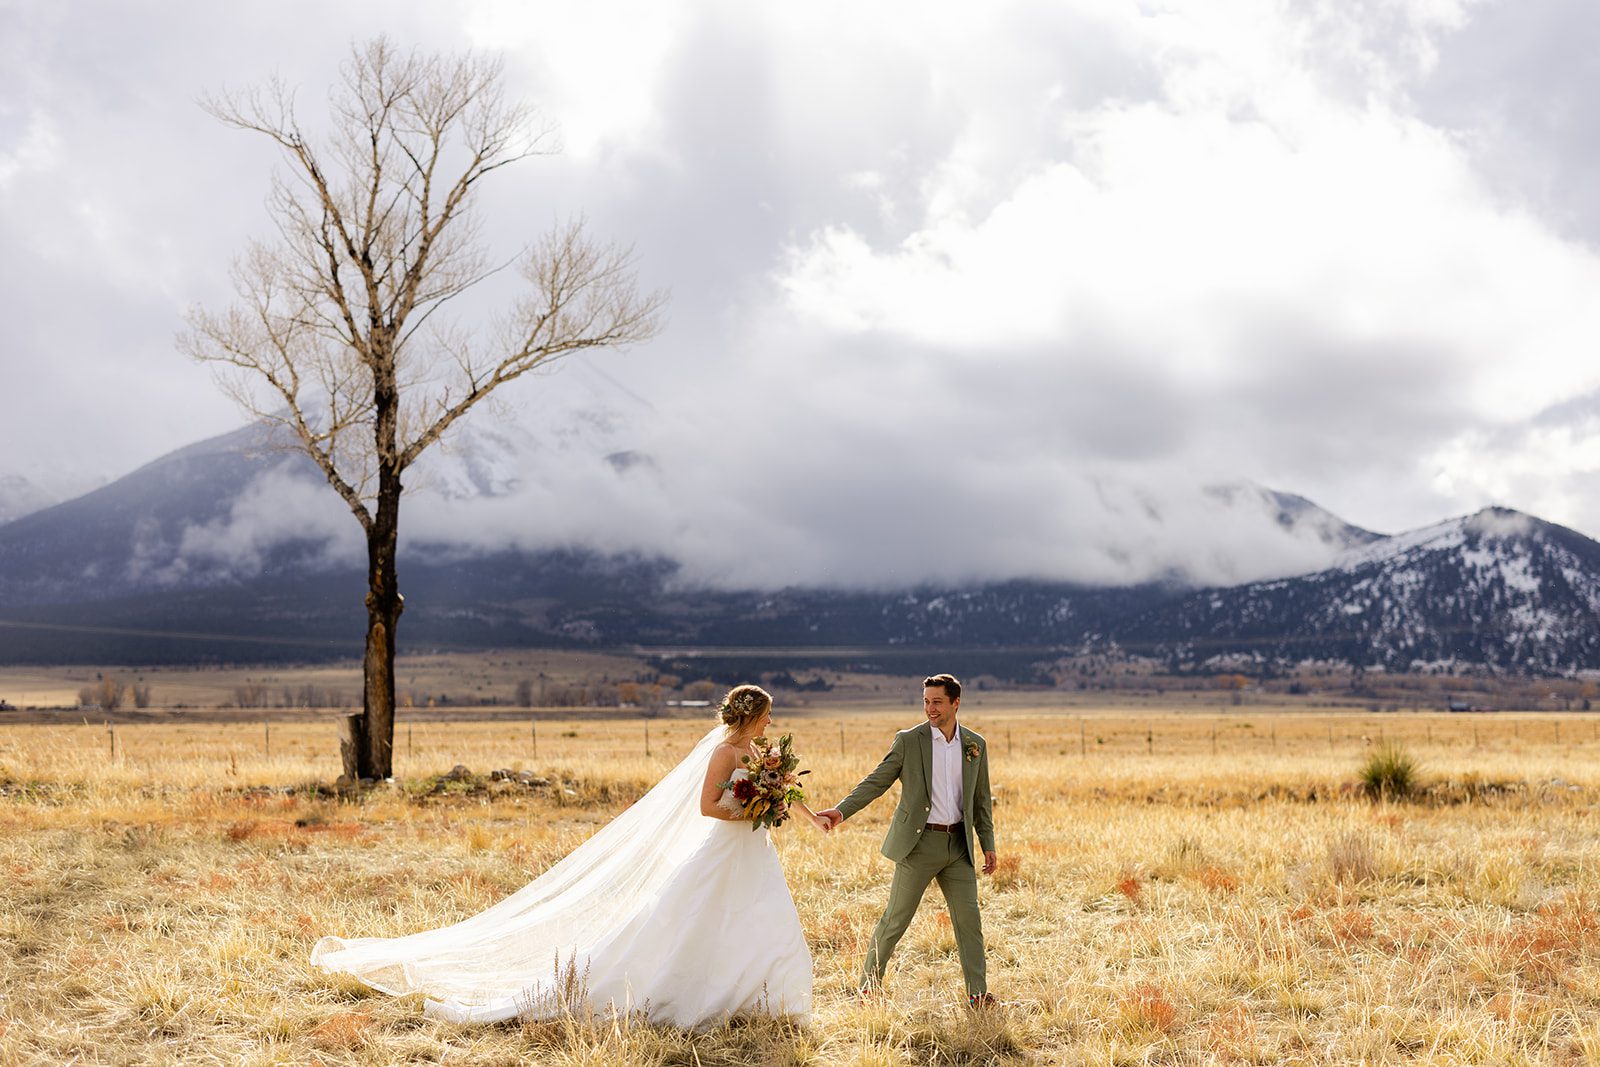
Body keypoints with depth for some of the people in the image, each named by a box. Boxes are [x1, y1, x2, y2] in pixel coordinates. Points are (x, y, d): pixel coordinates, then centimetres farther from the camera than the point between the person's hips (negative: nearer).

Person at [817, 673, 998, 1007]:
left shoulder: (975, 745, 7)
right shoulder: (908, 741, -3)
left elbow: (981, 800, 14)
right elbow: (876, 781, -4)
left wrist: (988, 844, 9)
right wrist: (841, 810, -16)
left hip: (958, 844, 3)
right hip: (919, 842, -3)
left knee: (969, 919, 2)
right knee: (895, 919, 1)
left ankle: (978, 993, 9)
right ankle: (869, 985, 14)